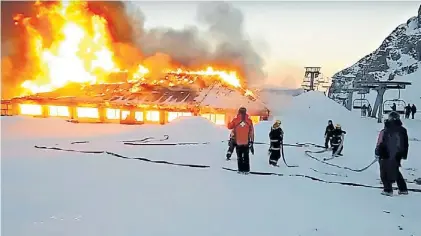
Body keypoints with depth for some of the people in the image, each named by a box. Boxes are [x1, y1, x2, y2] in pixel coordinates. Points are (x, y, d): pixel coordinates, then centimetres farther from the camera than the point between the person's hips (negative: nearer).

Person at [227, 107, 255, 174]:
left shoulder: (235, 120, -6)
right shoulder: (249, 121, -2)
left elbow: (229, 126, 8)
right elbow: (251, 132, 2)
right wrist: (251, 141, 8)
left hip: (238, 142, -1)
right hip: (246, 142, 1)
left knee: (239, 156, 9)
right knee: (246, 156, 10)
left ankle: (241, 169, 5)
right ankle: (246, 170, 7)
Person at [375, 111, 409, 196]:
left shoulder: (385, 131, -13)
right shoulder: (403, 130, 3)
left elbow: (381, 144, -12)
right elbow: (406, 144, 12)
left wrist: (377, 153, -2)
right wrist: (404, 155, 22)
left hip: (386, 156, -5)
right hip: (397, 156, 5)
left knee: (384, 173, 7)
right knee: (395, 171, 22)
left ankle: (388, 190, 1)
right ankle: (403, 189, 24)